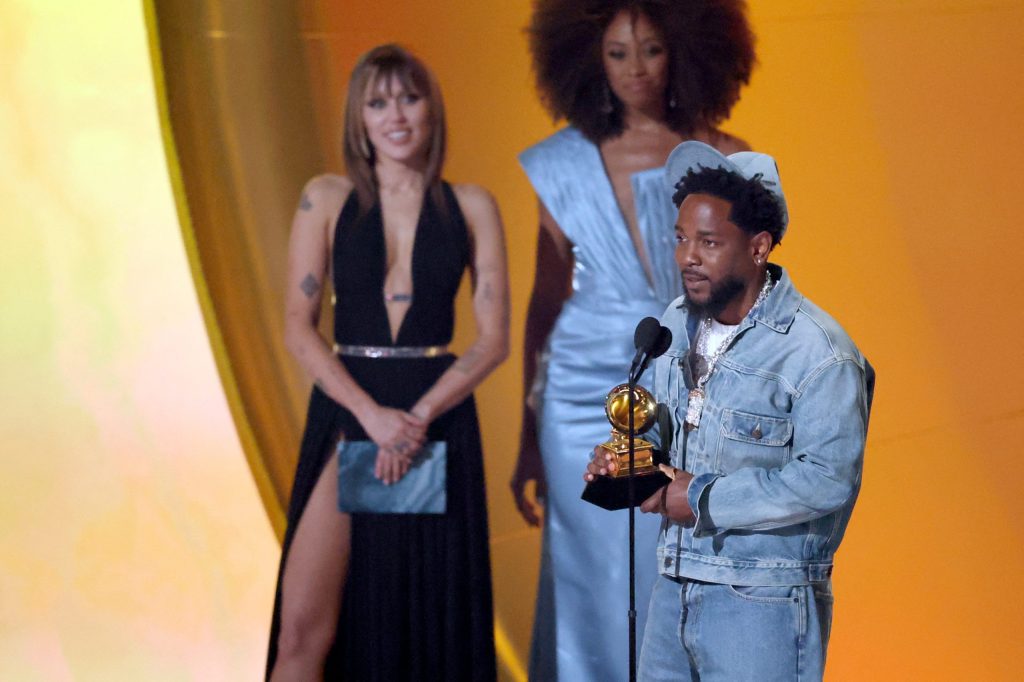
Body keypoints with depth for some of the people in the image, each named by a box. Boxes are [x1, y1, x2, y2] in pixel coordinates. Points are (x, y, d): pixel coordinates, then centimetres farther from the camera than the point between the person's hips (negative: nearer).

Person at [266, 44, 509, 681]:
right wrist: (371, 414, -14)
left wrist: (418, 415, -13)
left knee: (428, 623, 4)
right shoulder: (327, 199, 3)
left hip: (439, 416, 1)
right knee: (305, 629, -8)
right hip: (345, 411, -1)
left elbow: (494, 337, 0)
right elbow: (299, 327, -2)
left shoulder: (471, 207, 5)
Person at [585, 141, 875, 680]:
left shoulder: (816, 352, -16)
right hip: (675, 588, 7)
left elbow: (827, 480, -23)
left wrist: (704, 499, -19)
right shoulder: (678, 322, 9)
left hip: (763, 606, -7)